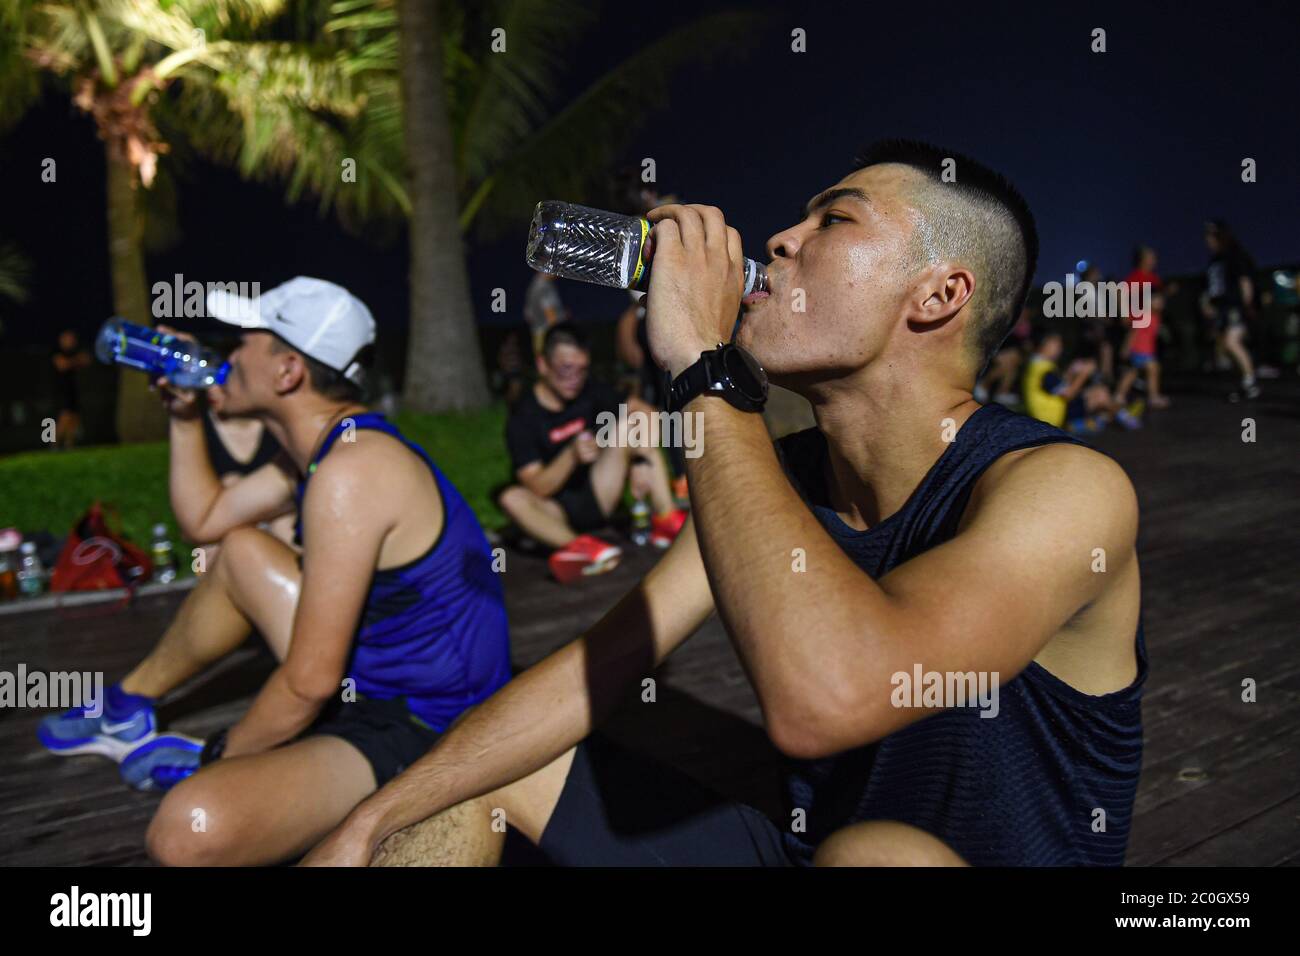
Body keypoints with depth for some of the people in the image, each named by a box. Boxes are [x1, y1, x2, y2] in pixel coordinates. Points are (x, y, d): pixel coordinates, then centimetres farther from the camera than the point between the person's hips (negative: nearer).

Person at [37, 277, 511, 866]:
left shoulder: (350, 470, -25)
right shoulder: (326, 447, 7)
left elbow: (310, 683, -23)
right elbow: (204, 519, 22)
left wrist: (217, 762, -6)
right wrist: (184, 414, 13)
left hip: (419, 732, -10)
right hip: (372, 679, 10)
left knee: (190, 828, -35)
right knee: (239, 552, 25)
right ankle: (128, 709, 39)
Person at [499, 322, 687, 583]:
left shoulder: (591, 392, -5)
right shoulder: (522, 418, -15)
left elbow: (644, 411, -10)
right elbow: (538, 487, -21)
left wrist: (646, 455, -28)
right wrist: (572, 455, -38)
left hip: (598, 500, 3)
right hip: (556, 512, -3)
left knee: (631, 422, -12)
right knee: (511, 498, -32)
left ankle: (665, 519, -21)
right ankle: (579, 545, -46)